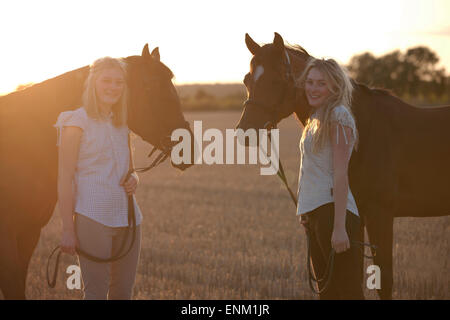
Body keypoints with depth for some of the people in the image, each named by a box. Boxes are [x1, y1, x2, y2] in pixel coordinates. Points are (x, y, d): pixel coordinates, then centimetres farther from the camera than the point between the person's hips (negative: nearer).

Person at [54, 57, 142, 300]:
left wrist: (134, 180, 0)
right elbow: (64, 179, -9)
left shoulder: (123, 125, 14)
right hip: (92, 217, -7)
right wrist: (67, 230, -13)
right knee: (96, 292, -5)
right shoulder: (77, 122, -5)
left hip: (128, 217, 7)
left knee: (124, 291, 9)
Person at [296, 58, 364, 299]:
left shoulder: (338, 116, -11)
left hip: (332, 212, -10)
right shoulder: (316, 119, 17)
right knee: (326, 291, 15)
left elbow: (340, 175, -17)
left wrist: (339, 227, -22)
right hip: (313, 215, 10)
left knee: (348, 291, -8)